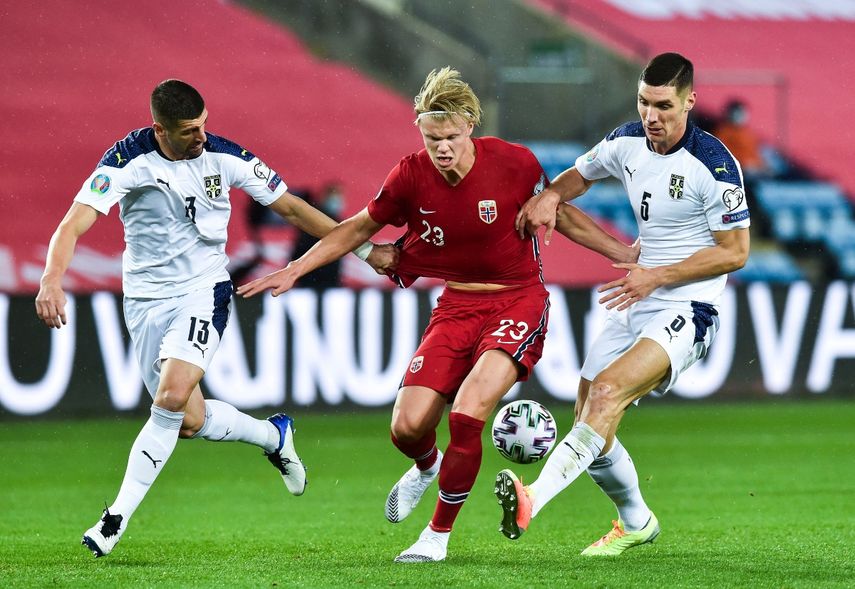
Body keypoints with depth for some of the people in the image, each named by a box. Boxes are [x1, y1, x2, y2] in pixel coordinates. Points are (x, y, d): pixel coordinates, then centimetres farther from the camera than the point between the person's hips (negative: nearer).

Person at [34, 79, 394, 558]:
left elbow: (292, 208, 4)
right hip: (146, 298, 1)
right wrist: (52, 280, -41)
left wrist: (365, 250, 5)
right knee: (189, 421, -1)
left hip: (204, 290, -1)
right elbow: (74, 225, -22)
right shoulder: (129, 160, -15)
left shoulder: (224, 156, -8)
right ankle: (274, 435, 31)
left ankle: (118, 517, -15)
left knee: (172, 396, -23)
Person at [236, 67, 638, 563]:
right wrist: (293, 271, 4)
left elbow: (562, 216, 3)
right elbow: (360, 228, 7)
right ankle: (428, 467, 34)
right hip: (457, 305, 3)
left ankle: (440, 535, -1)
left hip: (518, 302, -3)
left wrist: (630, 256, 0)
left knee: (466, 414, -23)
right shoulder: (411, 176, -9)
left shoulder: (513, 163, -15)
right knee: (408, 428, -8)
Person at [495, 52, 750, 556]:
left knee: (609, 388, -30)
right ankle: (636, 523, 31)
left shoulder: (713, 164, -15)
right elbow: (582, 173, 25)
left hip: (686, 311, -8)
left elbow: (735, 252, -13)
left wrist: (656, 276, -17)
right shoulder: (628, 143, 4)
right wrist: (550, 196, 2)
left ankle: (532, 501, -45)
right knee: (589, 420, 5)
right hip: (636, 306, 8)